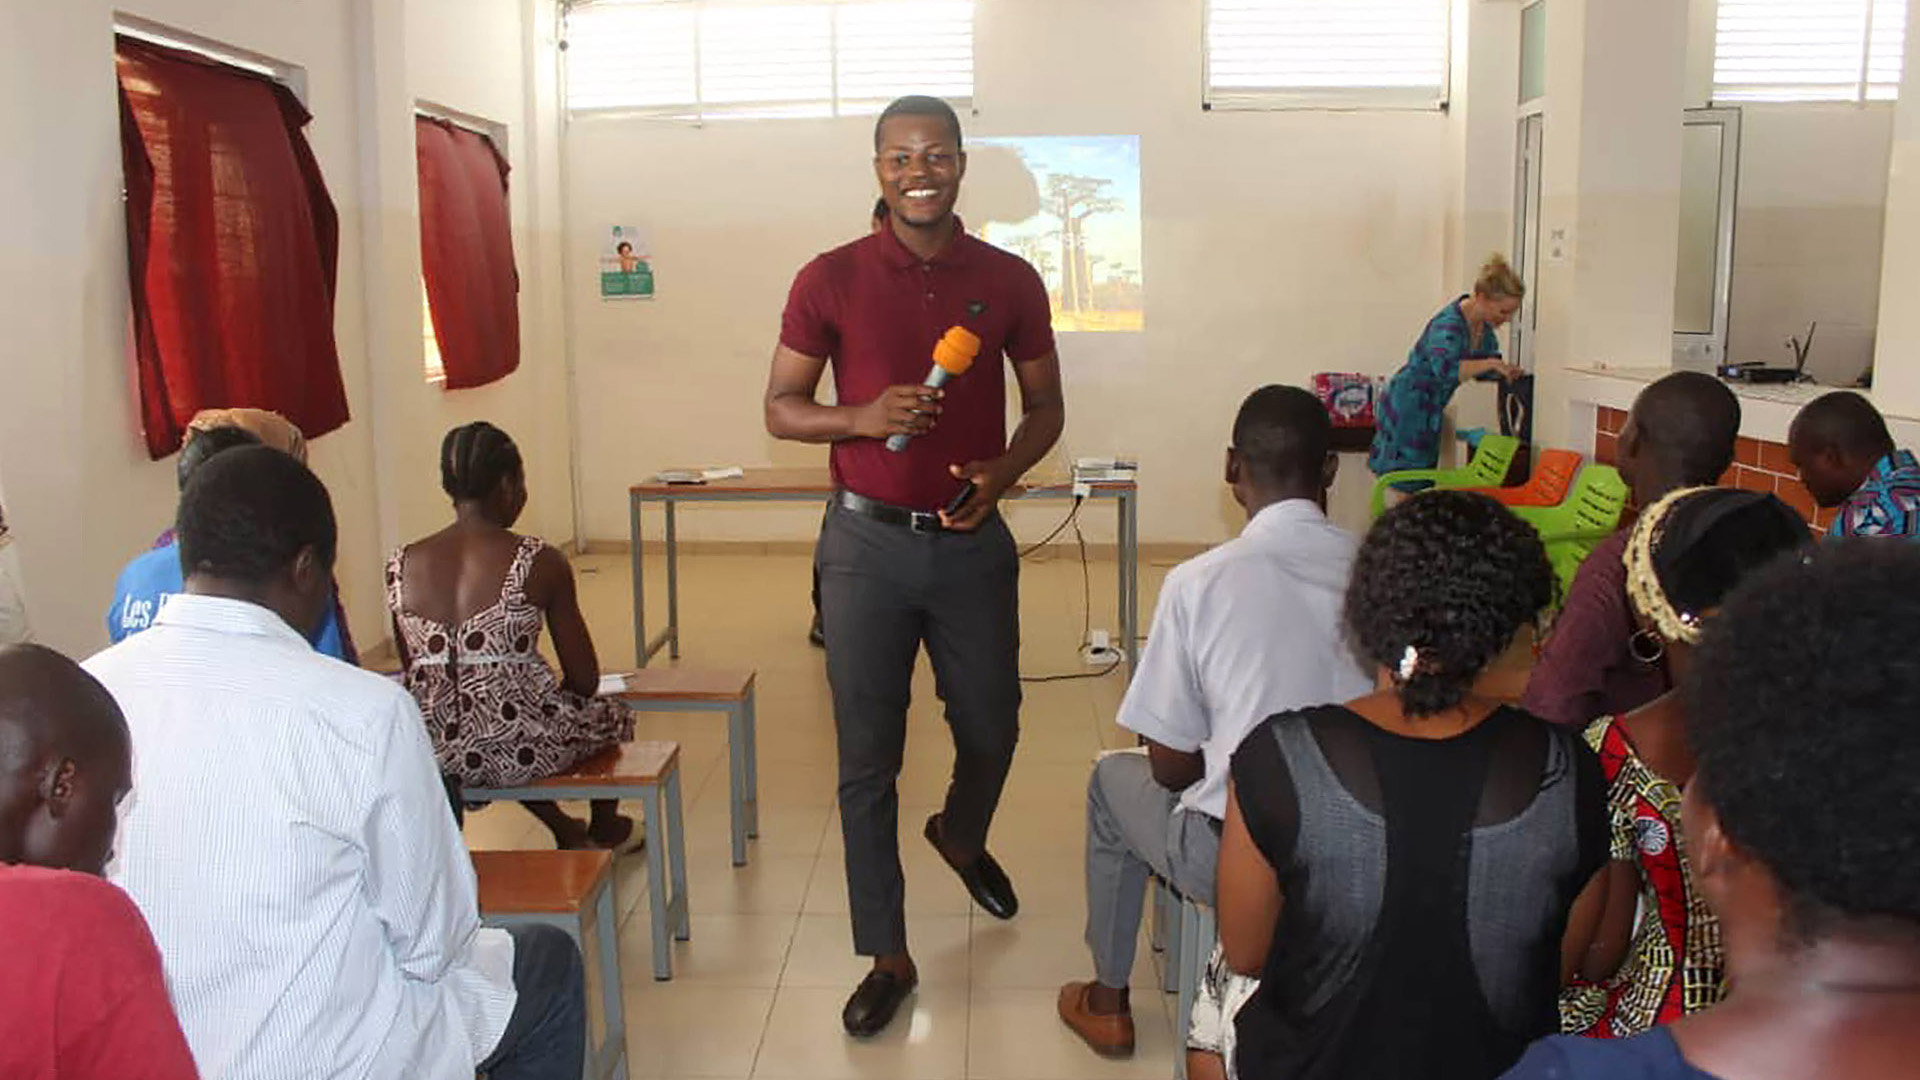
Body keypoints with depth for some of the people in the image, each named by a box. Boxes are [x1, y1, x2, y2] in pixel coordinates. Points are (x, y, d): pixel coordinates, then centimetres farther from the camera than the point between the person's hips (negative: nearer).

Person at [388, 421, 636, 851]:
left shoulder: (402, 566, -2)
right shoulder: (539, 563, -13)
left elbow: (413, 674, 10)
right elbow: (584, 680, -7)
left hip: (434, 756, 5)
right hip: (523, 752, -4)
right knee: (612, 716, 29)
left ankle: (566, 832, 57)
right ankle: (603, 830, 56)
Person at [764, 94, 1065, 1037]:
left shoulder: (1009, 281, 1)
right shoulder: (831, 279, -3)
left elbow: (1045, 408, 9)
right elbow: (780, 408, 1)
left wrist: (1001, 472, -12)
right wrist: (865, 417, -19)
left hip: (972, 540, 2)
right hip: (868, 541, -1)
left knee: (991, 728, 15)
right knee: (867, 758, 3)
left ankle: (961, 837, 50)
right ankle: (887, 956, 19)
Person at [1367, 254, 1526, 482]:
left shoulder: (1484, 326, 1)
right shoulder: (1448, 324, -26)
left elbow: (1482, 372, 13)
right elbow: (1445, 369, -44)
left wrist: (1506, 372, -6)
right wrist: (1491, 363, -40)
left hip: (1430, 412, 9)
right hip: (1406, 409, -9)